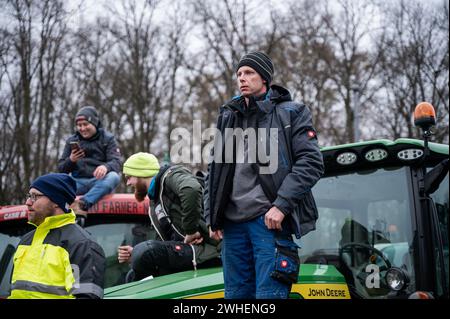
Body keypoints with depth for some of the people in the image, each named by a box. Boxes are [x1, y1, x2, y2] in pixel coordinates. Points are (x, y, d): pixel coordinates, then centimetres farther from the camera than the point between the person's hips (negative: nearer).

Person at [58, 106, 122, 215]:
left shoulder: (107, 139, 9)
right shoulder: (72, 140, 17)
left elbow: (117, 162, -6)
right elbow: (61, 169, 14)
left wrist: (105, 167, -30)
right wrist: (71, 160, -9)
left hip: (100, 181, -2)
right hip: (78, 182, 2)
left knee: (113, 177, -35)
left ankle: (84, 203, -53)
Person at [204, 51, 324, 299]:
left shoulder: (291, 113, 5)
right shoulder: (228, 117, 20)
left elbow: (311, 162, -5)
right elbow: (214, 170, 21)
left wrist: (281, 205, -14)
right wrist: (212, 217, 11)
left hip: (270, 220, -5)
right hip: (233, 223, 5)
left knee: (269, 295, -11)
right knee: (235, 294, 7)